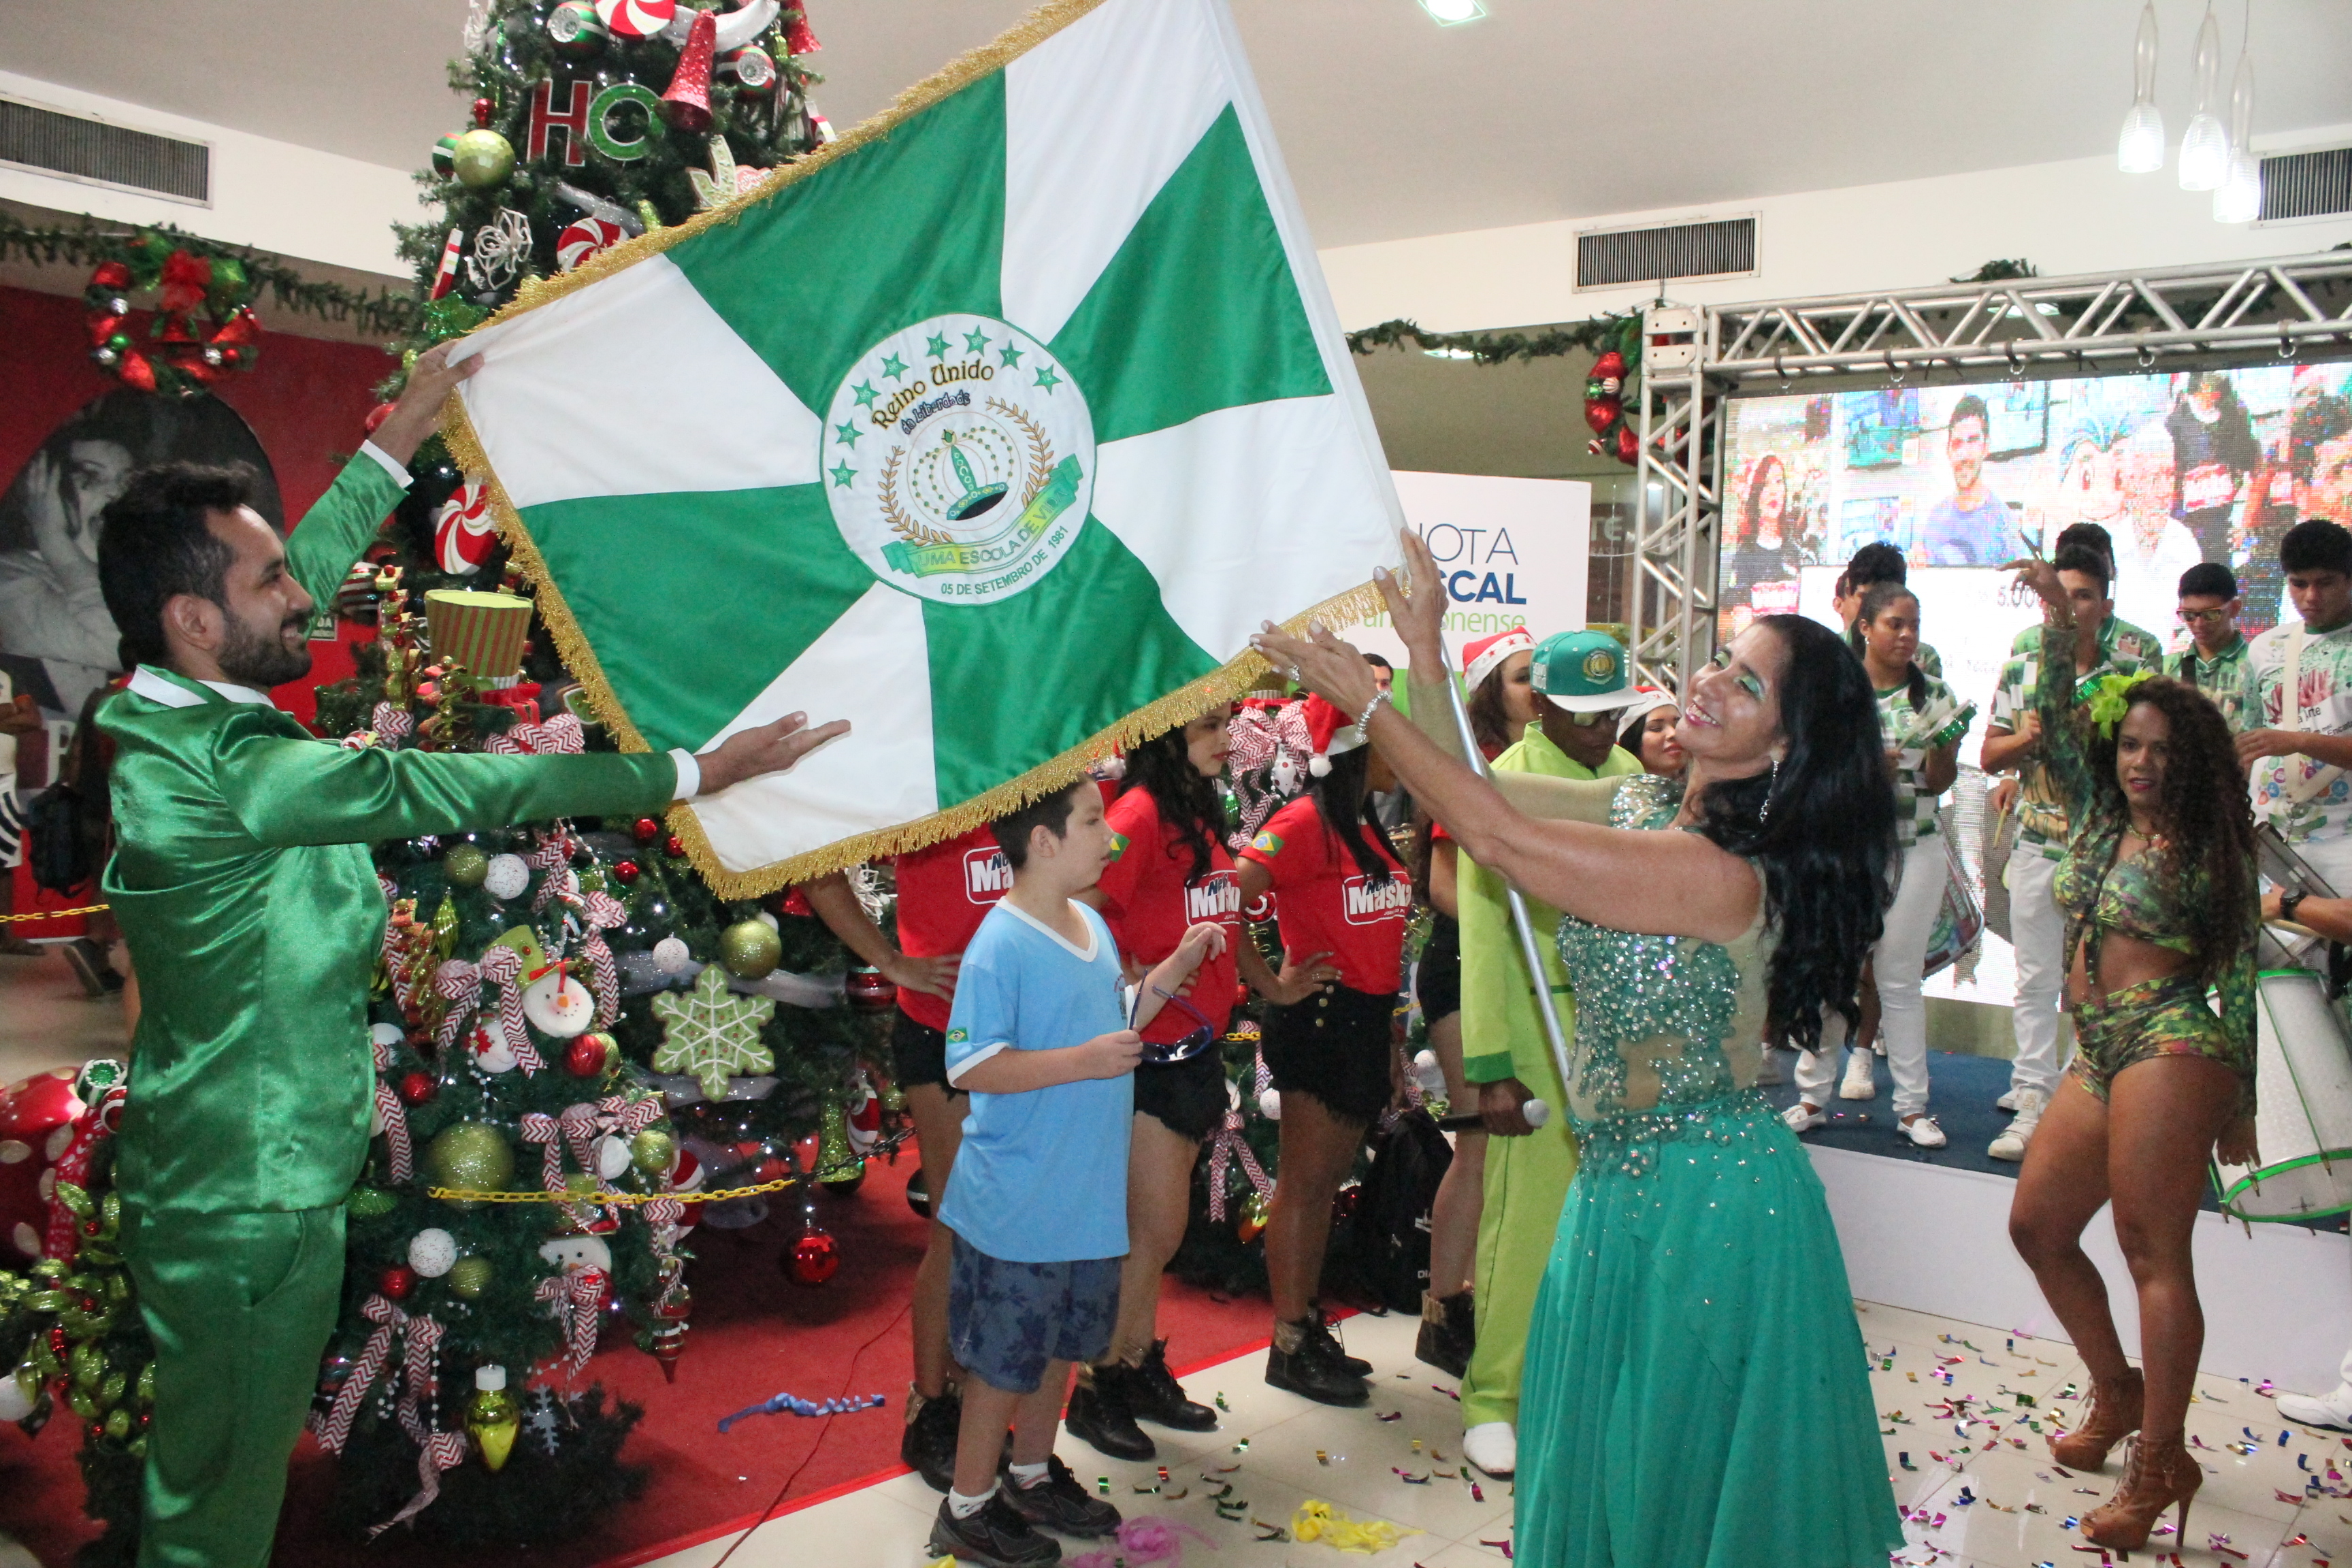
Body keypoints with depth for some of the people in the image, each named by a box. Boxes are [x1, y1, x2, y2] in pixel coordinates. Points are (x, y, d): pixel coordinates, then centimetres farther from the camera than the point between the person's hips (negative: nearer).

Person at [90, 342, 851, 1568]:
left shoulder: (168, 722, 3)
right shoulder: (225, 768, -26)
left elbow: (309, 571, 15)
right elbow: (445, 789, -26)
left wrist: (398, 440, 24)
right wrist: (693, 774, -20)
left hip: (217, 1183, 10)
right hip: (253, 1204, -10)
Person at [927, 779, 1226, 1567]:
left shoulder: (1092, 926, 6)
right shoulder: (999, 946, -21)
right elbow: (970, 1066, -23)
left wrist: (1172, 970, 6)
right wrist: (1083, 1062, -28)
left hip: (1089, 1197, 8)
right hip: (1019, 1205, -8)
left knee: (1062, 1342, 21)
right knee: (1006, 1355, 6)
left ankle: (1033, 1475, 40)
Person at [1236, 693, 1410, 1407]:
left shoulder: (1367, 829, 12)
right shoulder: (1308, 821, -14)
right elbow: (1228, 898, -22)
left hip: (1366, 1019, 9)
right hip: (1320, 1017, -9)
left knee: (1328, 1180, 16)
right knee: (1305, 1181, -1)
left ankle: (1310, 1326, 27)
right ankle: (1289, 1347, 8)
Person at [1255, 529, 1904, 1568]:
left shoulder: (1727, 876, -25)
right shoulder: (1638, 806, 2)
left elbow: (1498, 837, -29)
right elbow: (1472, 791, 3)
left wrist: (1362, 701, -24)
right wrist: (1423, 647, -8)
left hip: (1705, 1198, -8)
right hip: (1622, 1181, 8)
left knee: (1679, 1466, 11)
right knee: (1607, 1454, 22)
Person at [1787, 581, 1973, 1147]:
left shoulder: (1932, 692, 5)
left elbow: (1939, 782, 4)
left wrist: (1945, 742, -16)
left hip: (1913, 851, 1)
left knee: (1900, 978, 4)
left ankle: (1912, 1106, 12)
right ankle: (1813, 1095, 13)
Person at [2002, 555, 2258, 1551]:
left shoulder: (2208, 852, -1)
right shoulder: (2097, 821, 14)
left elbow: (2239, 979, 1)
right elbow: (2056, 726, 8)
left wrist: (2239, 1103, 0)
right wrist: (2058, 625, -5)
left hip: (2171, 1049, -7)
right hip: (2099, 1057, 7)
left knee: (2153, 1252, -8)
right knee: (2037, 1225, 11)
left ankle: (2160, 1462, -1)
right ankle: (2117, 1391, 30)